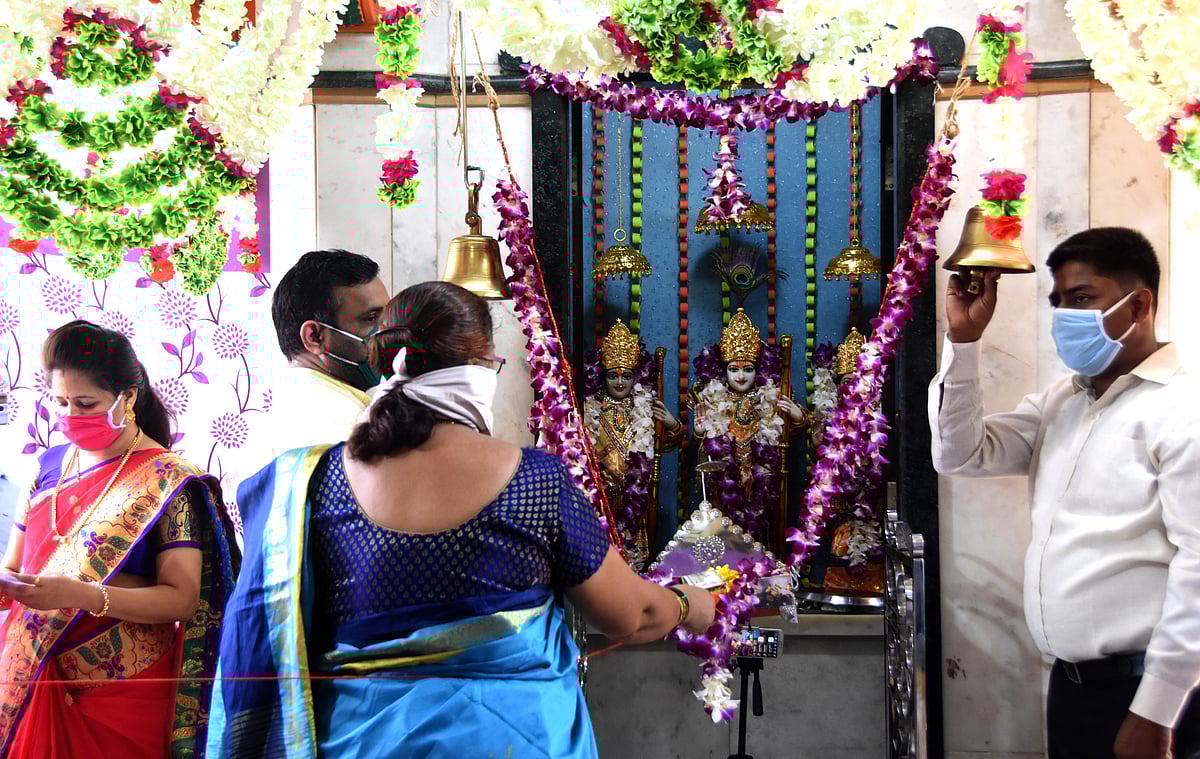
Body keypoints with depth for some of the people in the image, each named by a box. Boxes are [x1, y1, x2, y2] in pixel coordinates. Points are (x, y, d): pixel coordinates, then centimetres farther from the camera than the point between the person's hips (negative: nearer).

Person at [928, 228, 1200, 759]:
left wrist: (1154, 715, -20)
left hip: (1142, 693, -7)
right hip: (1069, 681, 7)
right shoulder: (1058, 405, 12)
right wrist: (963, 339, -2)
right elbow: (961, 454, 8)